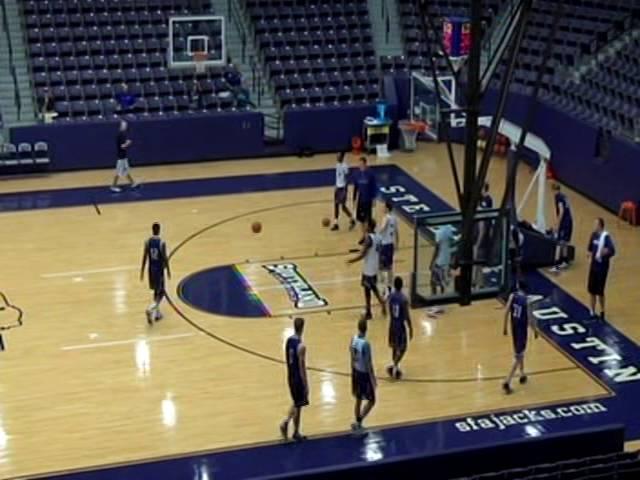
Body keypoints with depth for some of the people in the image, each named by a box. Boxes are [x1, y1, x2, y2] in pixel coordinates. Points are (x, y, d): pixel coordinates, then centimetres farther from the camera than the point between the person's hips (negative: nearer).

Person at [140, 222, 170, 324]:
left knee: (156, 291, 21)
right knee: (161, 292, 3)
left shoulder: (147, 242, -5)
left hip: (151, 269, 5)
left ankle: (157, 313, 27)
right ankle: (150, 309, -19)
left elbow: (145, 257, -2)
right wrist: (168, 270, 0)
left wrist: (142, 271, 6)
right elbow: (165, 258, -13)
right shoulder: (162, 243, -17)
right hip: (159, 269, -5)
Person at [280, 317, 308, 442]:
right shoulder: (301, 346, -24)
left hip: (290, 377, 7)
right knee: (298, 406, 6)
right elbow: (302, 367, -20)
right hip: (298, 378, -7)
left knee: (295, 404, 19)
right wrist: (306, 385, -13)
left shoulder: (288, 340, 0)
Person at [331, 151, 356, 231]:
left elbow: (347, 178, -17)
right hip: (338, 187, 8)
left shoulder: (345, 166, -18)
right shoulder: (337, 165, 8)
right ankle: (335, 224, 13)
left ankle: (352, 220, 16)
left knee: (343, 206, -3)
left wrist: (344, 190, -19)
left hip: (342, 188, -8)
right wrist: (336, 186, 17)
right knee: (336, 205, 8)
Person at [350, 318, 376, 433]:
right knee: (371, 401, 8)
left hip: (356, 372, 7)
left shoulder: (353, 339, -3)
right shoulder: (365, 344, -27)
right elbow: (368, 364, -22)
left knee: (358, 400, 19)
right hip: (364, 374, -7)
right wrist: (373, 379, -12)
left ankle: (357, 424, 28)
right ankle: (358, 423, 1)